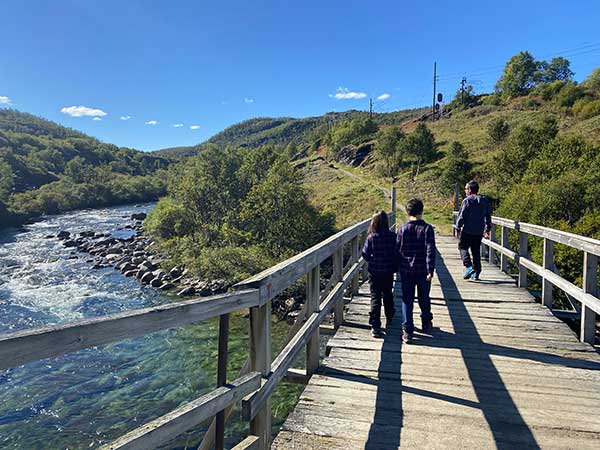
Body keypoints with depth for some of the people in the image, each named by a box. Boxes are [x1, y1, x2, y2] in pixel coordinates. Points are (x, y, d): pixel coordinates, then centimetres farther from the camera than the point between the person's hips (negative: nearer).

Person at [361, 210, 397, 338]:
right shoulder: (393, 236, -10)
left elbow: (365, 254, -8)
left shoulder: (371, 237, -13)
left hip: (374, 272, -2)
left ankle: (375, 326, -5)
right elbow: (397, 253, -5)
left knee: (375, 298, 2)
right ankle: (389, 319, 40)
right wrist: (395, 267, 10)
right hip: (388, 272, 2)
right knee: (388, 295, 22)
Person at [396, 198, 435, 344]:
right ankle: (426, 323, 36)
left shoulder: (402, 229, -4)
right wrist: (430, 270, -12)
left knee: (407, 300, 5)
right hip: (423, 271, 0)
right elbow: (430, 251, -14)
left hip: (406, 271, 0)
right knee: (424, 298, 18)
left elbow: (397, 250, 1)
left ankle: (407, 330, 2)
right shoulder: (427, 228, -8)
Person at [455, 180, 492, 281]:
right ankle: (476, 274, 12)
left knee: (463, 247, 7)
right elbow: (488, 216, 16)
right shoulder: (484, 201, 10)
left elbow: (462, 216, -12)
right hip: (479, 231, 6)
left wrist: (458, 227, -2)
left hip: (467, 230, -6)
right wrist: (487, 228, 23)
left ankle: (469, 266, -11)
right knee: (476, 251, 11)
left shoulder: (467, 200, -10)